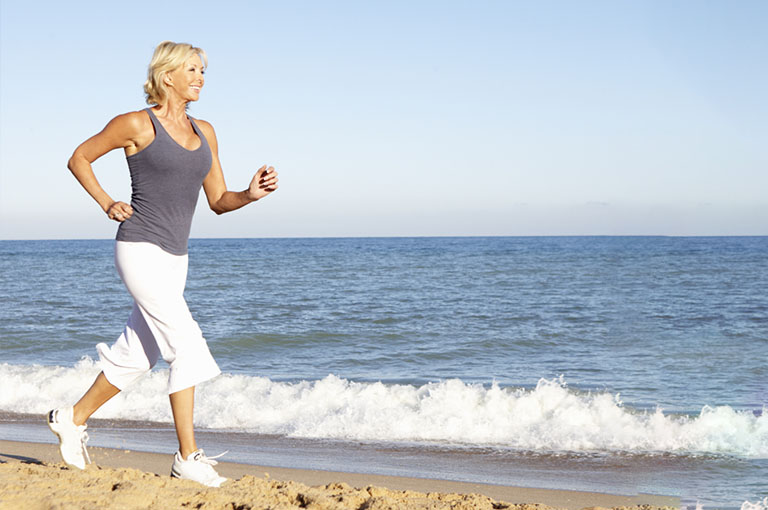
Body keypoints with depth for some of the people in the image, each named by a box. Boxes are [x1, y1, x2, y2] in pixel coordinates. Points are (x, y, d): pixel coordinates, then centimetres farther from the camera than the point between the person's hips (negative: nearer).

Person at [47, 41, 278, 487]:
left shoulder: (204, 132, 11)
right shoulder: (137, 124, -6)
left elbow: (218, 201, 12)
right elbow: (79, 158, 5)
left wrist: (251, 194, -7)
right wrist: (107, 204, -5)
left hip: (175, 258, 7)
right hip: (140, 250, -7)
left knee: (137, 356, 14)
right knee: (189, 347, -14)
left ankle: (73, 418, 34)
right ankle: (188, 458, -8)